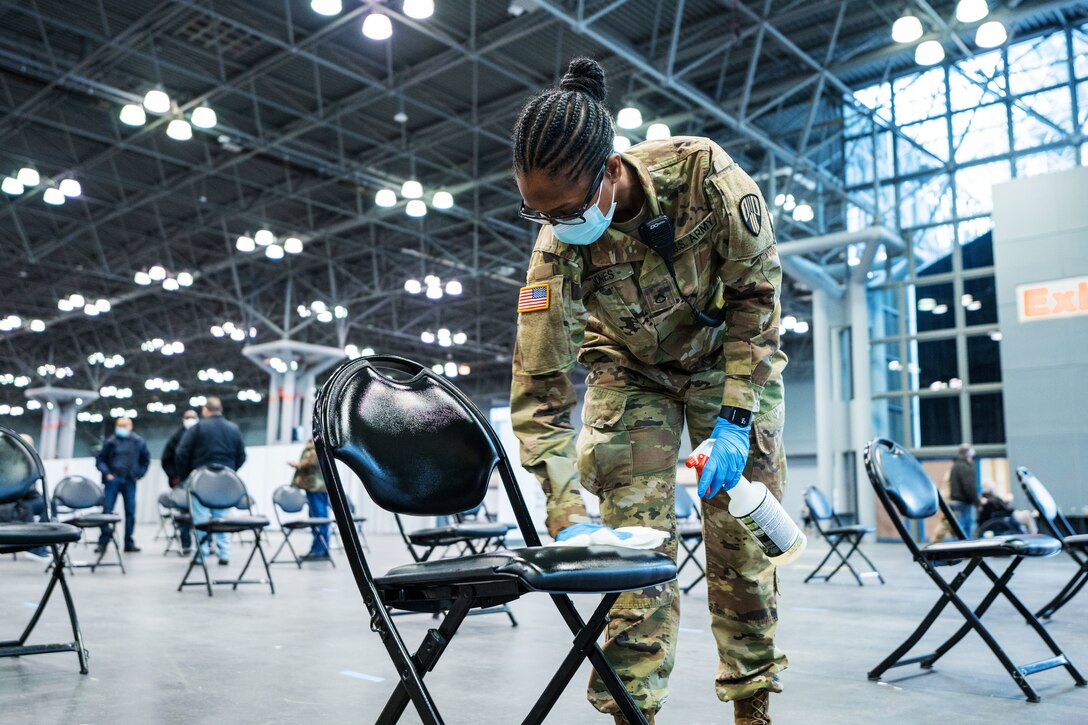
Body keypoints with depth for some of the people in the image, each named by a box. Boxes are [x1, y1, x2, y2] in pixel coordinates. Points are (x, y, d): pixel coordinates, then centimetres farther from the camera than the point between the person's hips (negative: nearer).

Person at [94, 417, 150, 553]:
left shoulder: (139, 442, 8)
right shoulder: (110, 442, 4)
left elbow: (145, 460, 16)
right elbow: (100, 459, 7)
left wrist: (138, 474, 7)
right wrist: (106, 473, -6)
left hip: (130, 481, 2)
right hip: (113, 480, -1)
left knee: (130, 512, 2)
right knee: (107, 510, -5)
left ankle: (129, 543, 9)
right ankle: (103, 542, 1)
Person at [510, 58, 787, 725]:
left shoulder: (706, 174, -32)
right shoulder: (557, 249, -28)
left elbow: (756, 293, -19)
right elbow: (540, 387, -25)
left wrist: (735, 418, -24)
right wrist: (567, 515, -33)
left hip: (731, 356, 0)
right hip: (632, 372, 1)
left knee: (743, 532, -1)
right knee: (634, 537, -8)